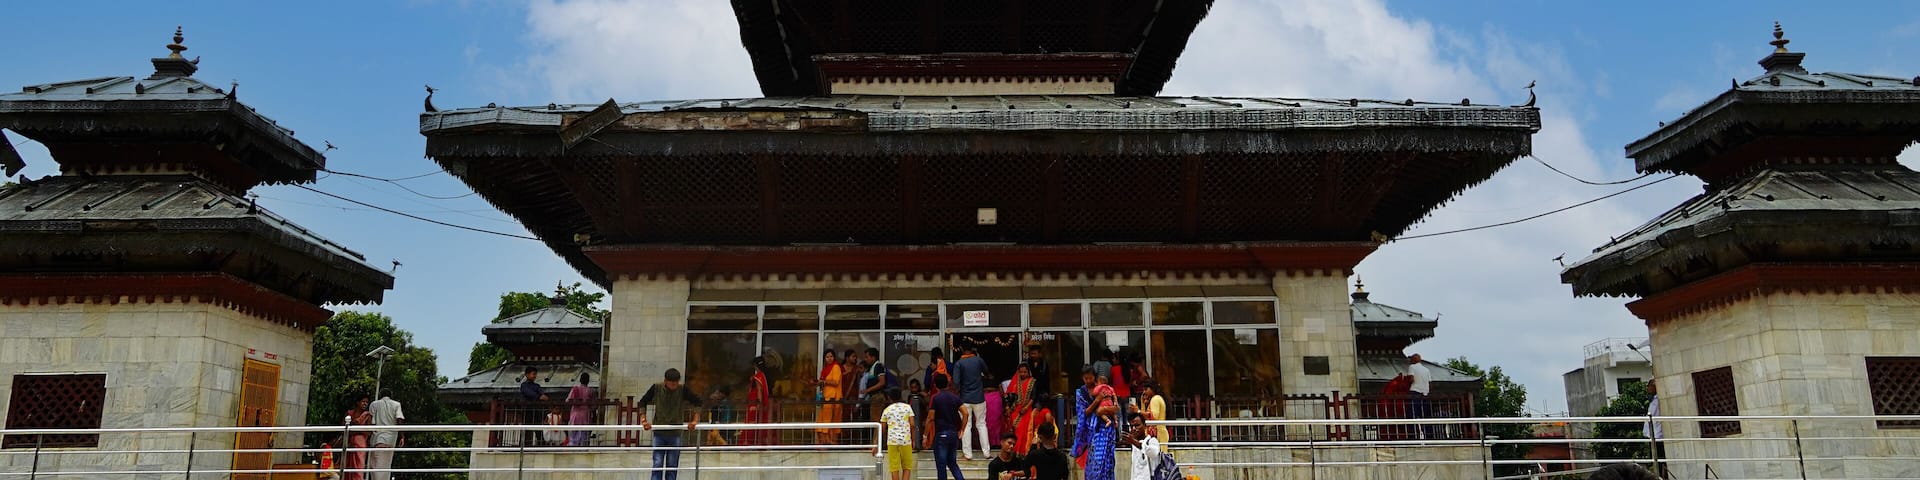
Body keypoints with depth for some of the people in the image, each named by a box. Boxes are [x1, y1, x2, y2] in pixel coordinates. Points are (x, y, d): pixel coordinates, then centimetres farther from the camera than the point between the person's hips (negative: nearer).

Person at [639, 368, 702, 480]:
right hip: (659, 433, 0)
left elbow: (697, 402, -3)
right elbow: (642, 402, 2)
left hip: (675, 433, 0)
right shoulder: (656, 388, -8)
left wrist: (695, 420, -11)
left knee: (672, 466, 4)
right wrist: (644, 420, -8)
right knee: (657, 464, -6)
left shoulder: (683, 390, -9)